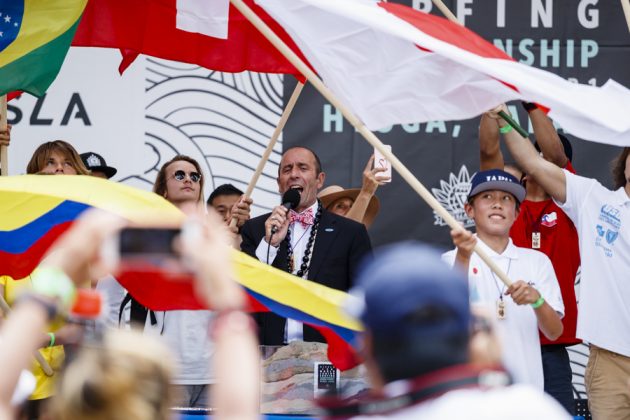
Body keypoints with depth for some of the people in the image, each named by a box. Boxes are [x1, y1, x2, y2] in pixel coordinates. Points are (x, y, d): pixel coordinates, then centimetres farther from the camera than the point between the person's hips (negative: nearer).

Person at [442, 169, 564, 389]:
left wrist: (536, 299, -17)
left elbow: (554, 332, 5)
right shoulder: (453, 259, 5)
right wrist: (463, 257, -29)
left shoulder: (537, 261, 12)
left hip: (525, 386, 3)